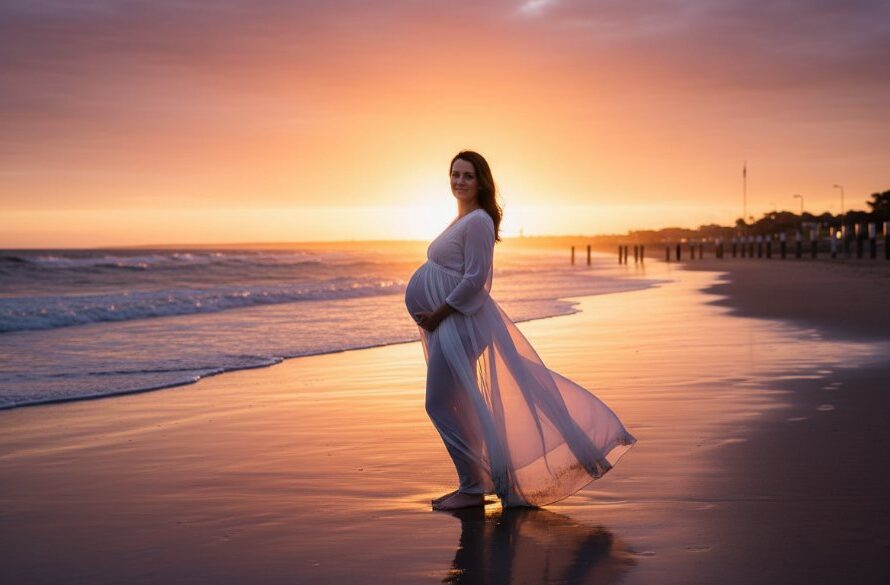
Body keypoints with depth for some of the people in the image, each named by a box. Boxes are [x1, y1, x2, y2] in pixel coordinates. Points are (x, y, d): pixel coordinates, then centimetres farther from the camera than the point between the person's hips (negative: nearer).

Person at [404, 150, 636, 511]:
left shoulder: (478, 221, -13)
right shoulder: (462, 220, 16)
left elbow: (474, 279, -20)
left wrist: (438, 315, -18)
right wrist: (434, 317, 16)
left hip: (459, 321, -10)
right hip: (448, 322, 10)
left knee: (442, 403, -7)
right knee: (457, 405, 13)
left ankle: (473, 488, 1)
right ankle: (475, 482, 21)